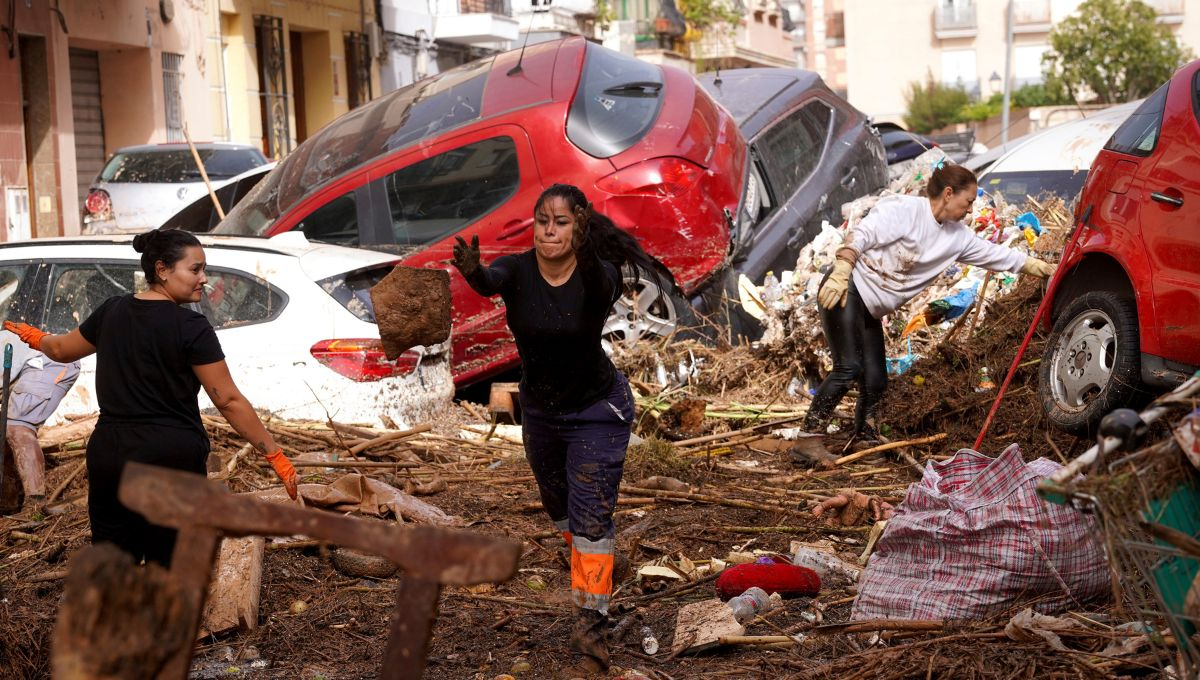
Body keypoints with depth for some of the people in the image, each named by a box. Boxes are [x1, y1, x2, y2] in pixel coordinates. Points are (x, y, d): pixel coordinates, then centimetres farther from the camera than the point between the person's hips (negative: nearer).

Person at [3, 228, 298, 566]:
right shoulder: (191, 327, -12)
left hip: (108, 454, 5)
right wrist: (276, 456, -8)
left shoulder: (112, 311, 5)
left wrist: (35, 338, 46)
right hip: (171, 460, -5)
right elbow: (229, 401, -13)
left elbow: (61, 349, 22)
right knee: (166, 570, 3)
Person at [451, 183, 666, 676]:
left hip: (597, 410, -4)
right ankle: (594, 570, 50)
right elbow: (490, 282, -41)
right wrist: (473, 273, -64)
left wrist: (586, 256, -68)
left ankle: (591, 635, -9)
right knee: (559, 507, 23)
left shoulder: (599, 274, -24)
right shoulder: (517, 271, -19)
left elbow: (599, 288, -47)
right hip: (539, 409, 5)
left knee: (590, 518, -11)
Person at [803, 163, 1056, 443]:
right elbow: (860, 235, -21)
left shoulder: (957, 236, 11)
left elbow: (994, 254, 16)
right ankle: (809, 438, -16)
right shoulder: (904, 209, -14)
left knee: (875, 381, 4)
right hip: (845, 293, -9)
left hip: (870, 312, 9)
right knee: (848, 368, -19)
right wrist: (840, 273, -31)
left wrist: (1038, 266, 13)